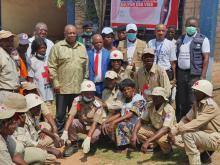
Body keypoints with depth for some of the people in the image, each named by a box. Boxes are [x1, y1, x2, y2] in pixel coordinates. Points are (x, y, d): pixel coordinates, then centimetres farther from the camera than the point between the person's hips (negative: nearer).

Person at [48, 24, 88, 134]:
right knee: (60, 114, 4)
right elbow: (52, 67, -5)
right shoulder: (57, 47, -2)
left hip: (78, 88, 4)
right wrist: (56, 83, -9)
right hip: (62, 88, -4)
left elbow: (86, 67, 15)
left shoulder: (82, 48, 12)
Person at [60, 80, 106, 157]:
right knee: (71, 123, -27)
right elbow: (71, 116, -26)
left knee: (94, 136, -34)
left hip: (94, 126, -3)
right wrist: (65, 132, -41)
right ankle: (74, 144, -3)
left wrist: (87, 139, -45)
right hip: (81, 123, 3)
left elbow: (95, 123, -32)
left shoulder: (98, 105, -26)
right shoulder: (77, 100, -18)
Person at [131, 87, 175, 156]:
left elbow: (165, 129, -38)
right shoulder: (150, 106, -12)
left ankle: (168, 150, -4)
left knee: (161, 139, -39)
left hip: (168, 132, -6)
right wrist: (134, 134, -26)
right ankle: (155, 145, 2)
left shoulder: (169, 110, -29)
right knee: (138, 131, -16)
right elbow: (141, 120, -6)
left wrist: (148, 141, -47)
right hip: (155, 129, 6)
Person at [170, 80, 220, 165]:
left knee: (186, 134, -25)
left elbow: (197, 123, -30)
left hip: (213, 139, -9)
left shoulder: (211, 106, -21)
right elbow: (186, 119, 1)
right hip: (203, 134, 9)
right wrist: (174, 130, -14)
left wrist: (178, 129, -32)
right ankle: (204, 151, 14)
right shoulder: (197, 104, 5)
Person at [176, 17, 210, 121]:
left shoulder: (203, 40, 0)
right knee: (181, 101, 11)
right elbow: (176, 57, 14)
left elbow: (206, 58, -5)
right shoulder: (180, 40, 14)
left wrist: (203, 76, -13)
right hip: (180, 73, 5)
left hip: (194, 74, -5)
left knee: (192, 102, -6)